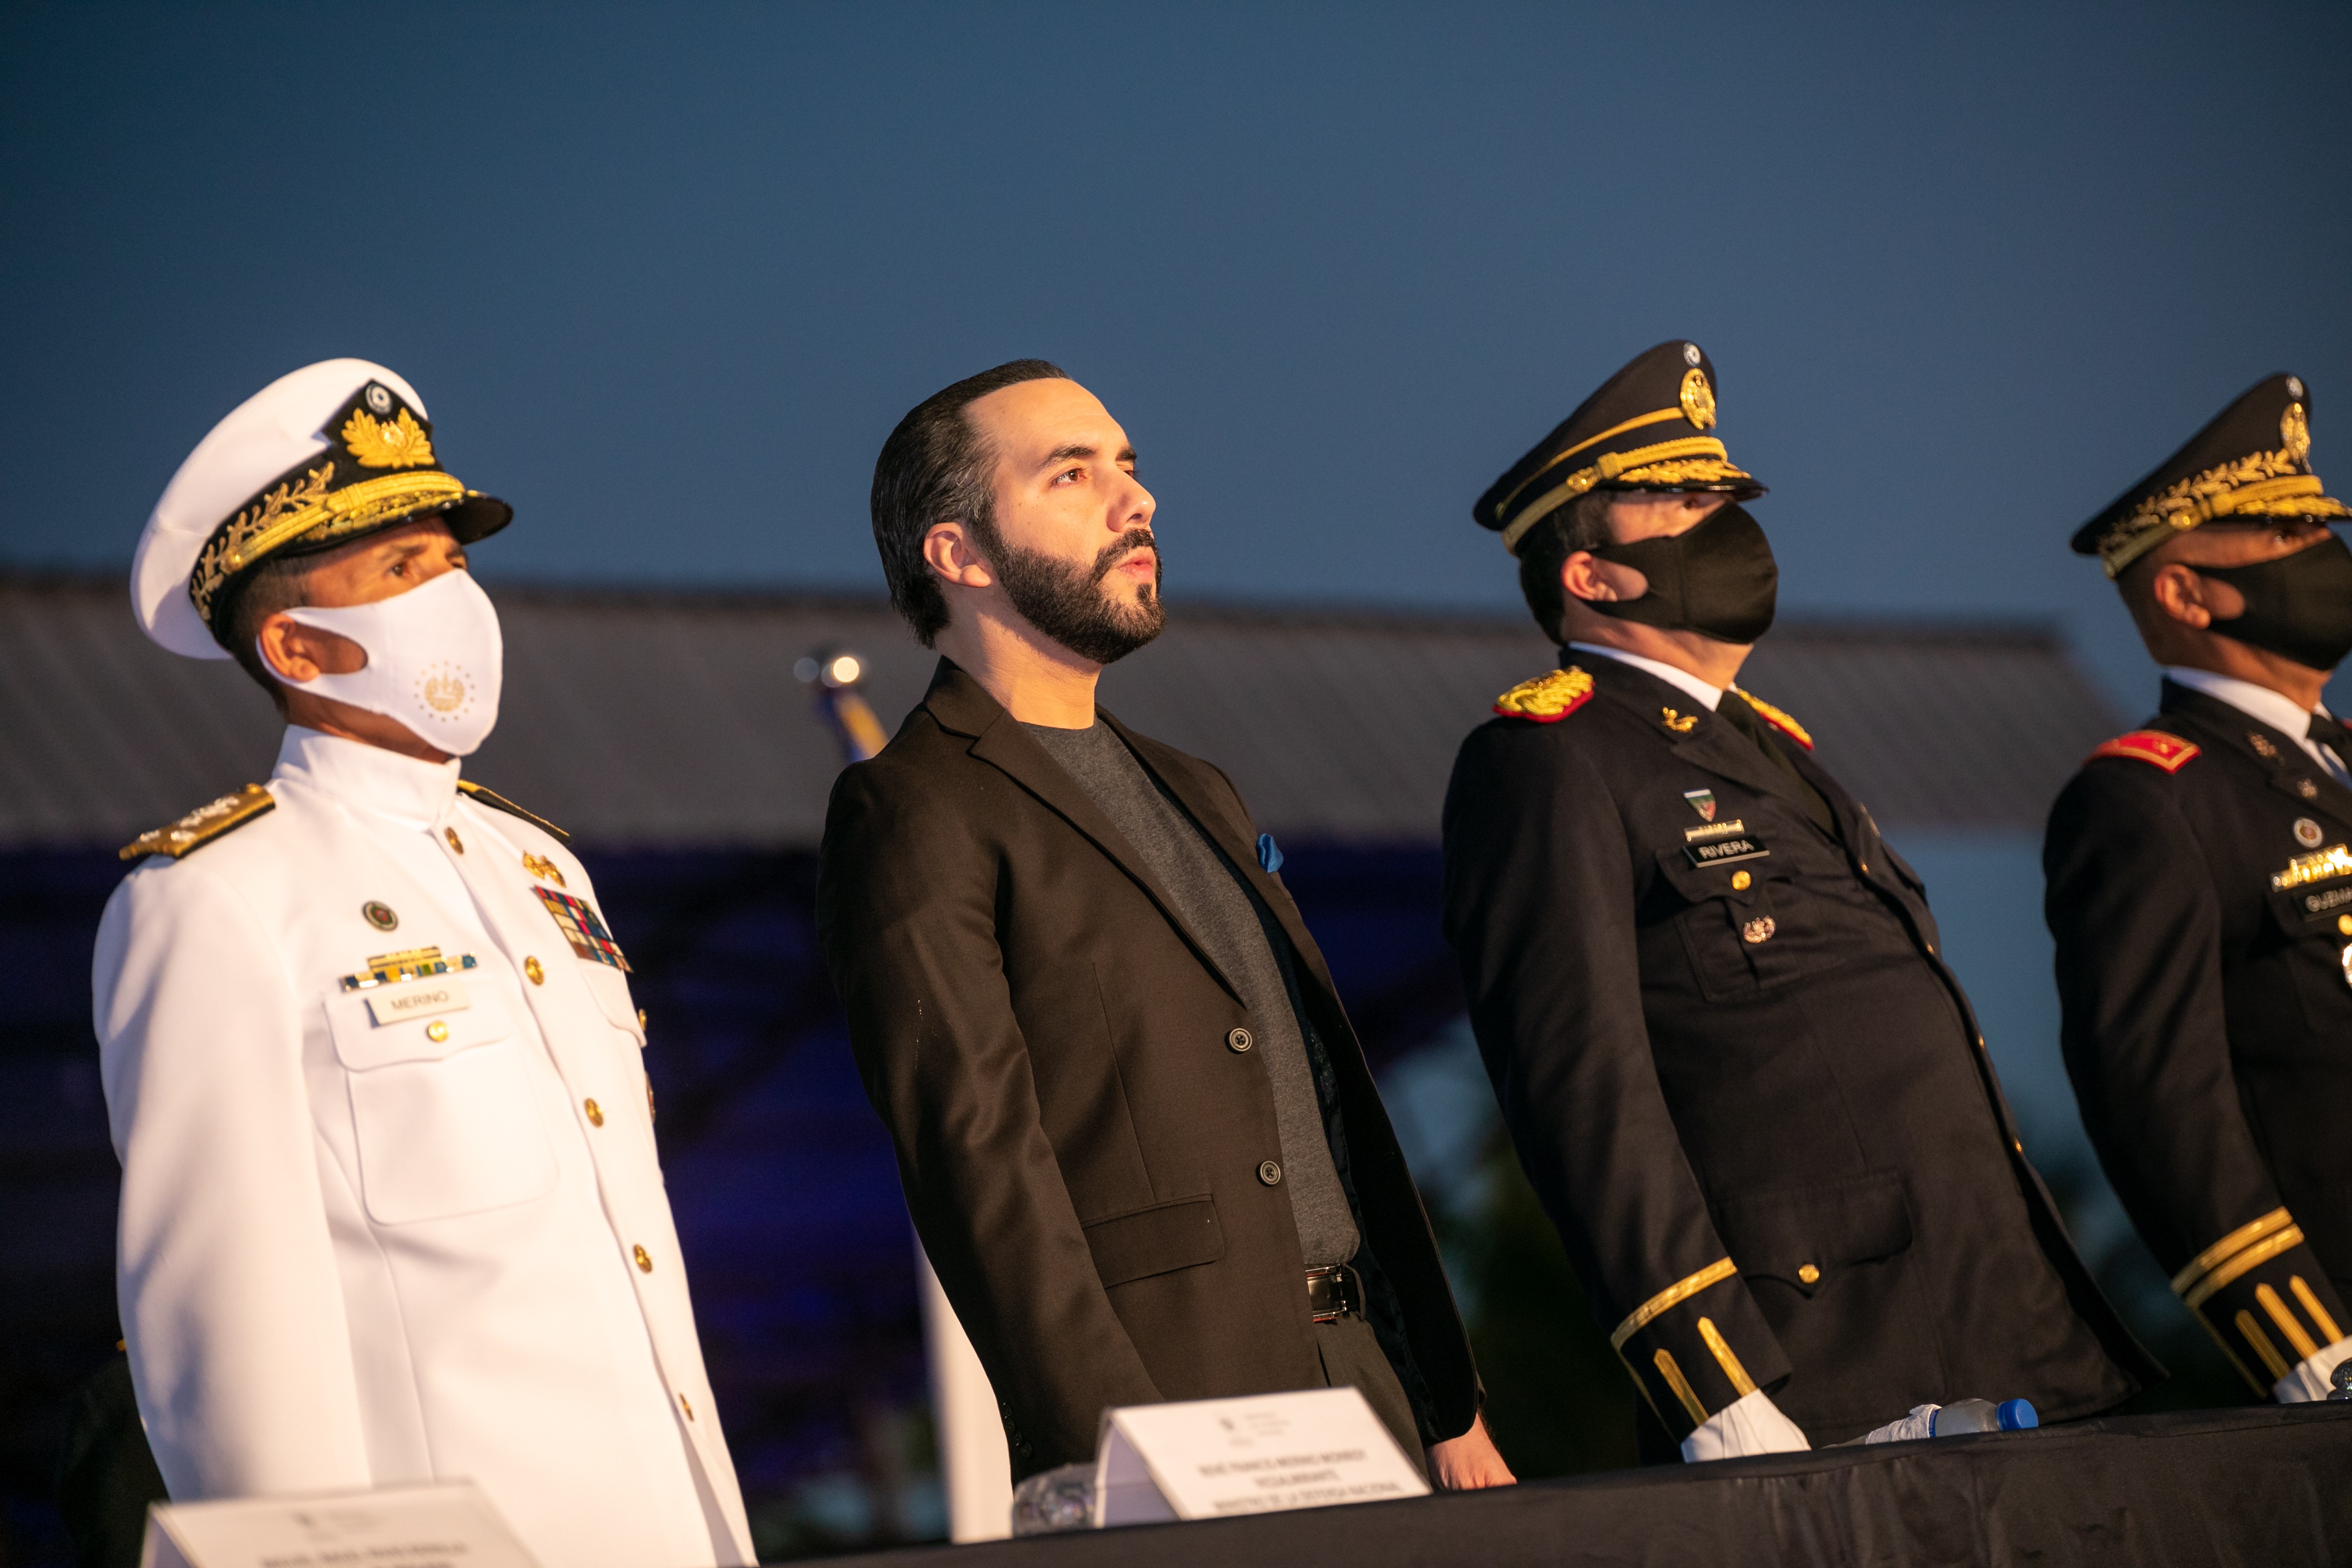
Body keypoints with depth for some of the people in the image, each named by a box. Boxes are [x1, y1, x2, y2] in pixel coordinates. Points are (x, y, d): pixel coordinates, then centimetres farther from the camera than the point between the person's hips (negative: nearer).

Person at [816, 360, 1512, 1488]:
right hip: (1173, 1432, -7)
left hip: (1368, 1394, 7)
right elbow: (981, 1164, -14)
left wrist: (1452, 1415, 15)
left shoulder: (1196, 797, 21)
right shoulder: (913, 820, -5)